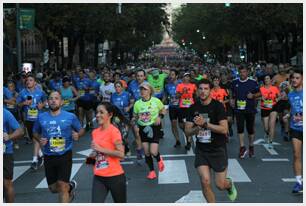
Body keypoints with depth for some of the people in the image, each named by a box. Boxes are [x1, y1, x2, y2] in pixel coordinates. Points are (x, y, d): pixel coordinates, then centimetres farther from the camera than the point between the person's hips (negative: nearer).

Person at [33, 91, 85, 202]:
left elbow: (81, 130, 7)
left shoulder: (70, 116, -5)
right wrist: (40, 139, -7)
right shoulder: (41, 117, 0)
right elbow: (35, 132, 15)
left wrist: (78, 135, -16)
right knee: (53, 188, 13)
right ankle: (70, 186, 45)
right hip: (49, 157, 3)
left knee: (62, 185, -12)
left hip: (65, 155, -3)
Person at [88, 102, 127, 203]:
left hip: (115, 176, -6)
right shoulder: (95, 132, 8)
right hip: (98, 177, 6)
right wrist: (93, 155, 4)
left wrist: (100, 149, -22)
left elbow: (121, 154, -23)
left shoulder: (113, 131, -15)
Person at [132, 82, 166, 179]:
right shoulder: (137, 103, 0)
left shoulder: (156, 101, -6)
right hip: (143, 128, 3)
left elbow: (163, 110, 9)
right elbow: (135, 116, 9)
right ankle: (152, 171, 21)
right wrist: (133, 120, -14)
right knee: (146, 152, 5)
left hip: (154, 128, -3)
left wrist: (159, 116, -10)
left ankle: (159, 159, 27)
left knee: (153, 152, -10)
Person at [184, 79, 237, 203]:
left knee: (220, 185, 3)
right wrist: (197, 128, -19)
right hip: (201, 150, 3)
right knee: (205, 181, -11)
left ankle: (229, 184, 40)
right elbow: (187, 131, 2)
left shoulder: (218, 106, -12)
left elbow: (224, 129, -19)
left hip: (218, 149, -3)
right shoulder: (194, 108, 1)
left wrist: (205, 124, -26)